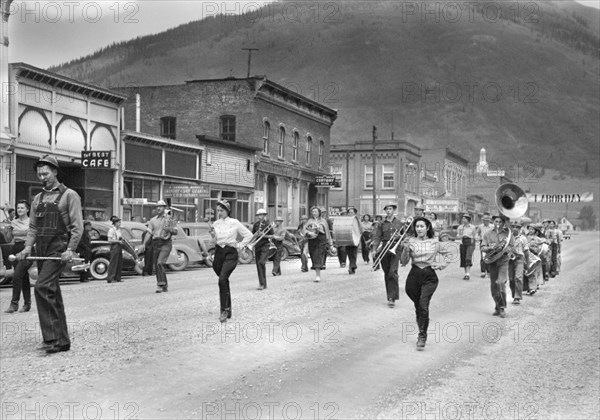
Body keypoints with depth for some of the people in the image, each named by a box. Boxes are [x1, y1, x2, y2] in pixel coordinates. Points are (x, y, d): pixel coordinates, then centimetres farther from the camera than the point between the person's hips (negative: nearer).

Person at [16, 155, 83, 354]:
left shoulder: (69, 195, -2)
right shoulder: (38, 198, 17)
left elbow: (77, 226, -8)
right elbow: (33, 226, 18)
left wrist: (70, 249, -18)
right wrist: (28, 246, 2)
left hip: (58, 250, -7)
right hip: (41, 251, 7)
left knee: (42, 288, -21)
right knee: (52, 295, 9)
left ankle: (52, 337, -19)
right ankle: (62, 341, 16)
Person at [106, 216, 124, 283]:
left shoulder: (119, 229, 14)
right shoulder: (111, 230, -9)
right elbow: (109, 240, -13)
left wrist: (122, 239, 2)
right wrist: (118, 241, -17)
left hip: (119, 247, 8)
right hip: (114, 247, -8)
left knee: (120, 263, 8)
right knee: (113, 262, -8)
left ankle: (117, 278, 14)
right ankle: (110, 278, -5)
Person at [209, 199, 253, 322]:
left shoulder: (234, 223, -4)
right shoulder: (216, 223, 9)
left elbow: (249, 235, 2)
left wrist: (239, 245, -2)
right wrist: (212, 234, -1)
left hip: (230, 253, -5)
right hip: (218, 252, 5)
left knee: (222, 279, -23)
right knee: (224, 281, 12)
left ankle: (224, 310, -19)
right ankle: (228, 309, 26)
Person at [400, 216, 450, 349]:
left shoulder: (435, 242, 3)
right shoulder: (410, 241, 1)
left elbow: (448, 255, 19)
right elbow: (403, 262, -3)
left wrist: (442, 265, 3)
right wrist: (405, 250, -19)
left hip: (429, 276, -2)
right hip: (414, 276, 2)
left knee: (423, 305, -18)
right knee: (418, 307, 10)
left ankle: (422, 336, -10)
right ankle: (422, 333, 29)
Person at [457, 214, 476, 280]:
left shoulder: (472, 227, 2)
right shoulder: (460, 227, 7)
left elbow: (474, 236, 12)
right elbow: (457, 237, 3)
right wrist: (462, 236, -16)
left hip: (470, 243, -3)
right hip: (462, 243, 3)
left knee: (468, 258, -15)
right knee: (463, 259, 4)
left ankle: (468, 274, -19)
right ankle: (466, 273, 15)